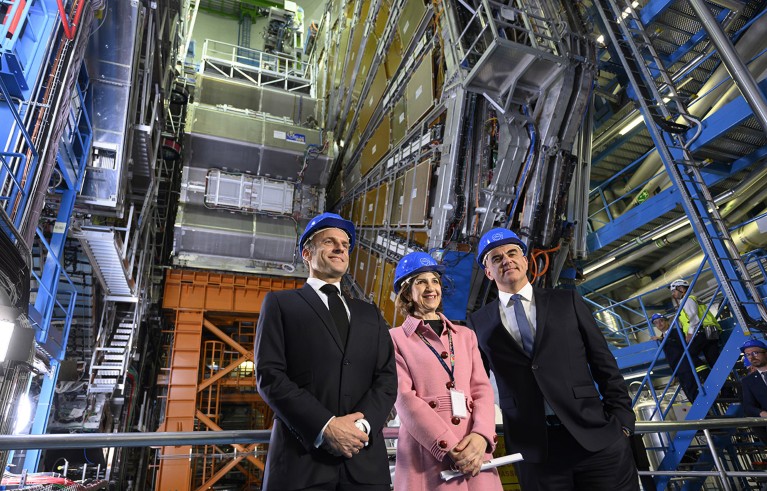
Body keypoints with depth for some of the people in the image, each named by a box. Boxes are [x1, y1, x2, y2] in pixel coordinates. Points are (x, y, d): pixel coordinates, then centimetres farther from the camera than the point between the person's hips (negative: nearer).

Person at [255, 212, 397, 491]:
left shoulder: (369, 314, 17)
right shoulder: (280, 303, 6)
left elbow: (387, 378, 7)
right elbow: (269, 375, -5)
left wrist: (364, 424, -11)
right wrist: (326, 427, -14)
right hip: (301, 458, -3)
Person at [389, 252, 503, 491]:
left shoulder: (465, 335, 15)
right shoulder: (395, 339, 3)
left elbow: (482, 388, 6)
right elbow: (404, 398, -7)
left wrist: (481, 435, -12)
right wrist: (449, 447, -16)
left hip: (472, 452, 3)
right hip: (426, 454, -3)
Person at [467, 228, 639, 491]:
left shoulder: (567, 301, 5)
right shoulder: (480, 322, 4)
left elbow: (605, 365, 6)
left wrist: (623, 422, 0)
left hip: (598, 436, 1)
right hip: (534, 449, 0)